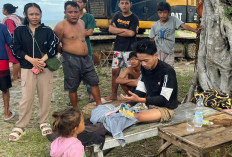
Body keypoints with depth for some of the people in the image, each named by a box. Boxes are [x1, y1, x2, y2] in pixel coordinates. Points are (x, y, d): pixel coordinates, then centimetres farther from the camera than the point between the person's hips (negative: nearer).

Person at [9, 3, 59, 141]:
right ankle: (20, 127, 13)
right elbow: (16, 49, 0)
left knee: (45, 96, 5)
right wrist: (31, 60, -13)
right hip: (27, 69, -1)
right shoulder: (19, 31, 4)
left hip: (45, 68, 1)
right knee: (27, 98, -2)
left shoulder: (47, 31, 3)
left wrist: (42, 60, -14)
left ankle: (43, 122, 24)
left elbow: (54, 48, -3)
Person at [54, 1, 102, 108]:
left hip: (86, 58, 7)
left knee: (94, 82, 10)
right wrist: (66, 51, 3)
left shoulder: (81, 22, 8)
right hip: (71, 60, -6)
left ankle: (99, 105, 23)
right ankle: (76, 110, 23)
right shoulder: (61, 26, -14)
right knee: (73, 87, 6)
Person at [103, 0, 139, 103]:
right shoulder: (117, 16, 10)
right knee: (115, 71, 6)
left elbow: (131, 33, -18)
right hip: (118, 49, 5)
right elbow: (111, 29, -3)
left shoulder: (134, 18, -5)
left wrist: (117, 31, -7)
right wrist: (125, 30, -11)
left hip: (130, 49, -4)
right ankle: (113, 95, 17)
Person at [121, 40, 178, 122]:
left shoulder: (167, 71, -21)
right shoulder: (144, 68, 0)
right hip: (149, 104, 7)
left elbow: (163, 99, -22)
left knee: (136, 117, -32)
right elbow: (140, 91, 3)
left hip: (165, 108, -7)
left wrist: (139, 100, -34)